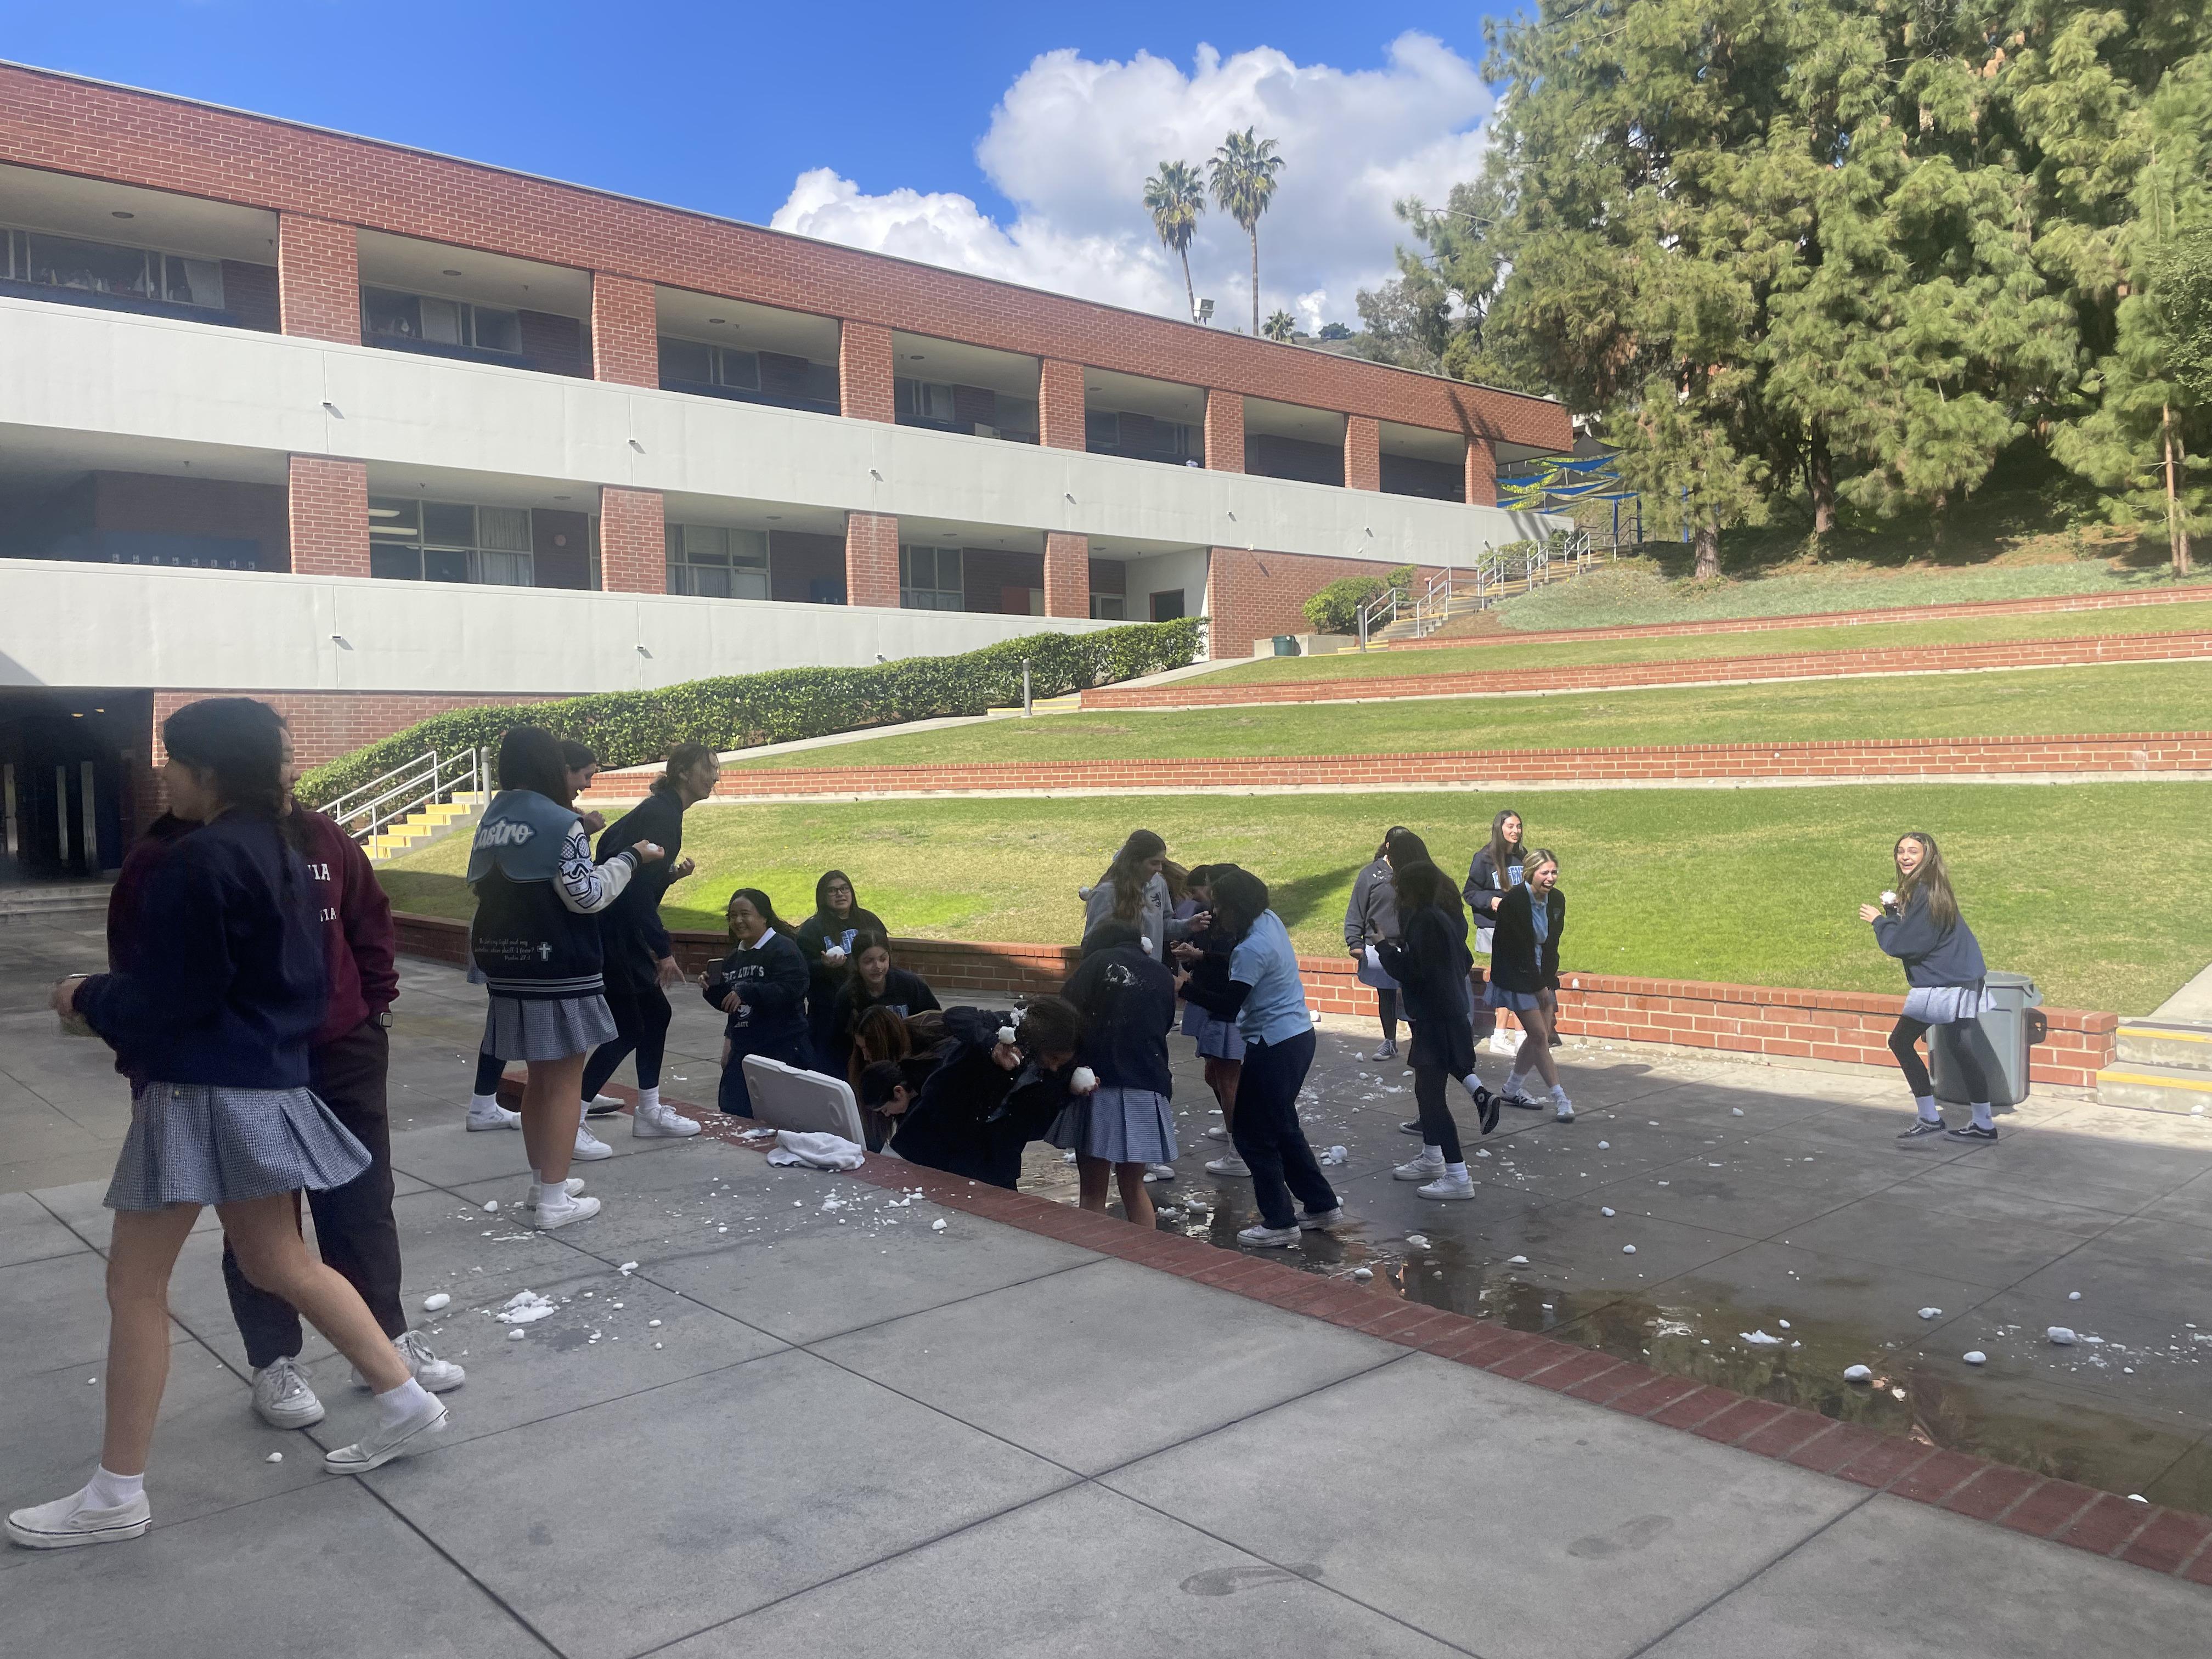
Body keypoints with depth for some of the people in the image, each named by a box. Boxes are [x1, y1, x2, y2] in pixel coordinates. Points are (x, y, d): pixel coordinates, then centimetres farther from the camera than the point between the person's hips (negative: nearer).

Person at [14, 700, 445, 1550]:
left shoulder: (198, 861, -18)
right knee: (280, 1262, 19)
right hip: (267, 1082, 9)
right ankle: (404, 1400, 21)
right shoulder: (283, 853, 9)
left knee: (134, 1283, 3)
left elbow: (167, 996, -17)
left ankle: (115, 1495, 14)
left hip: (203, 1090, -9)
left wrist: (87, 999, 2)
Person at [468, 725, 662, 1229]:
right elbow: (587, 896, -16)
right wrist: (631, 859, -5)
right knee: (565, 1081, 1)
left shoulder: (490, 823, 8)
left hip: (511, 968, 8)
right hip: (559, 970, -8)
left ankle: (540, 1182, 29)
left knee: (539, 1077, 20)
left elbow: (478, 886, 16)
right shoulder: (559, 823, -15)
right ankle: (554, 1199, 4)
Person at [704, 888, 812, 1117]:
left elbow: (790, 990, -24)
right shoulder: (734, 957, 16)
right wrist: (712, 989, 4)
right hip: (742, 1049, 8)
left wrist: (746, 992, -26)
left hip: (782, 1049, -8)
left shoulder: (784, 949, -10)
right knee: (732, 1112, 6)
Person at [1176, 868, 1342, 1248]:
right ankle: (1322, 1205, 28)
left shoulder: (1252, 949, -22)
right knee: (1282, 1128, 21)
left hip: (1275, 1047, -10)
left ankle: (1280, 1223, 9)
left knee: (1252, 1134, 2)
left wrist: (1186, 986, -11)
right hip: (1299, 1035, 10)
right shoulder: (1270, 920, 4)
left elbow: (1228, 1008, -20)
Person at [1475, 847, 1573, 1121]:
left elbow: (1552, 945, 7)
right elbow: (1518, 949, -18)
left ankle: (1512, 1089, 23)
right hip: (1517, 977, -7)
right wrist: (1538, 986, -14)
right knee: (1539, 1035, -9)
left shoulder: (1557, 900, -1)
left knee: (1541, 1036, 8)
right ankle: (1560, 1099, -5)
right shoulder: (1513, 901, -20)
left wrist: (1548, 981, 0)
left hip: (1542, 977, 7)